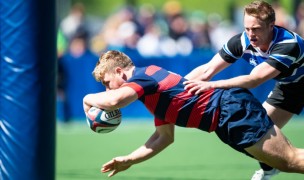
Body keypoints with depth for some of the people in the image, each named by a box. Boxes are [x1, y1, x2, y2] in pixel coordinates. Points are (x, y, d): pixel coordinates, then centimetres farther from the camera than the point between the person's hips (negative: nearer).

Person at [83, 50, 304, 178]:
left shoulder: (143, 76, -9)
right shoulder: (153, 92, 21)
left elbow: (114, 100, -28)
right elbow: (165, 137, 21)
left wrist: (89, 99, -6)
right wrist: (129, 160, 16)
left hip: (233, 109, -9)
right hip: (232, 111, 9)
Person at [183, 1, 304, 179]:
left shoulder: (288, 44, -41)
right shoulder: (242, 41, -23)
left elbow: (254, 79, -47)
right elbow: (207, 70, -20)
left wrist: (212, 85, -52)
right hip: (287, 86, 5)